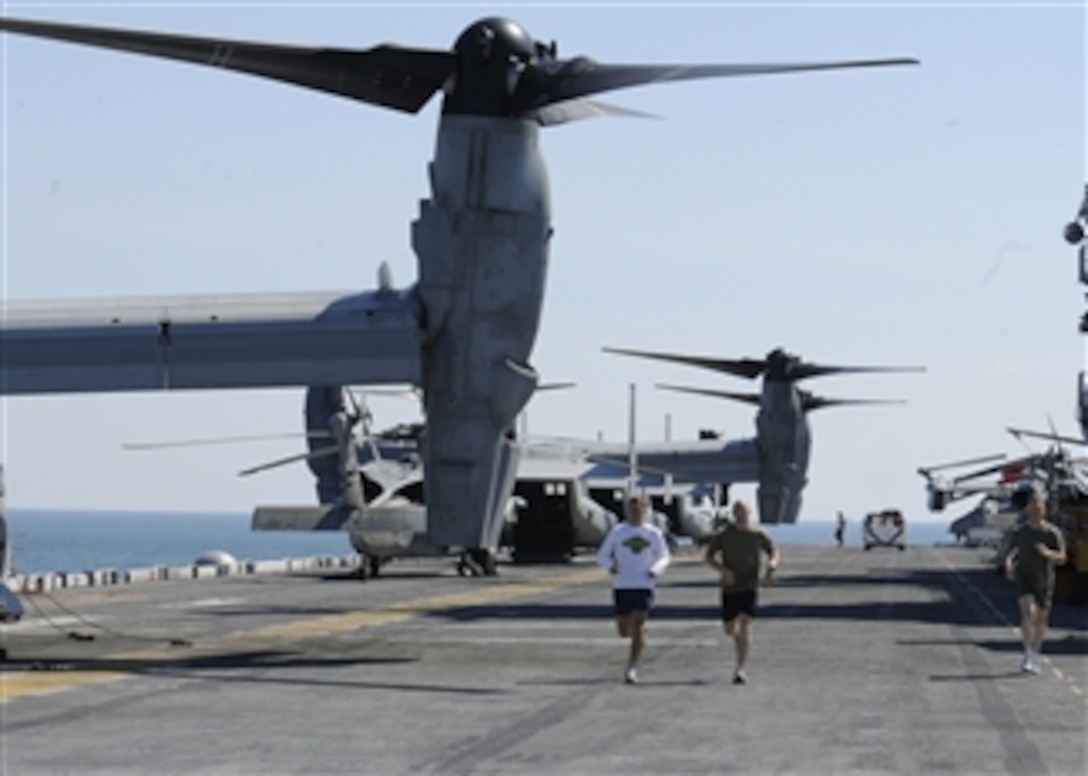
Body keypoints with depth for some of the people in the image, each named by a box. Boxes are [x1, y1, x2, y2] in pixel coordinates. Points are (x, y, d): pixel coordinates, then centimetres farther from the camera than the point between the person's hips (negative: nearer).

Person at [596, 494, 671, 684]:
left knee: (638, 627, -12)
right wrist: (610, 566, -17)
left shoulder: (654, 533, 3)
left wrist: (656, 570, -6)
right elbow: (602, 555, 5)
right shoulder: (618, 531, 1)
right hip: (621, 587, 0)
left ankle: (631, 668, -6)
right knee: (624, 631, 3)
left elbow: (664, 556, 14)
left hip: (644, 586, 0)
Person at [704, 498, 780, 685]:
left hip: (750, 587, -1)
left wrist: (771, 566, -9)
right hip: (729, 589, 1)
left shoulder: (758, 535, 1)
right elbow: (708, 557, 2)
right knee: (730, 630, 8)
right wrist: (722, 570, -17)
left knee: (745, 626, -16)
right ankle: (741, 641, 45)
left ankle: (740, 669, -16)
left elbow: (773, 551, 13)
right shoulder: (723, 535, -1)